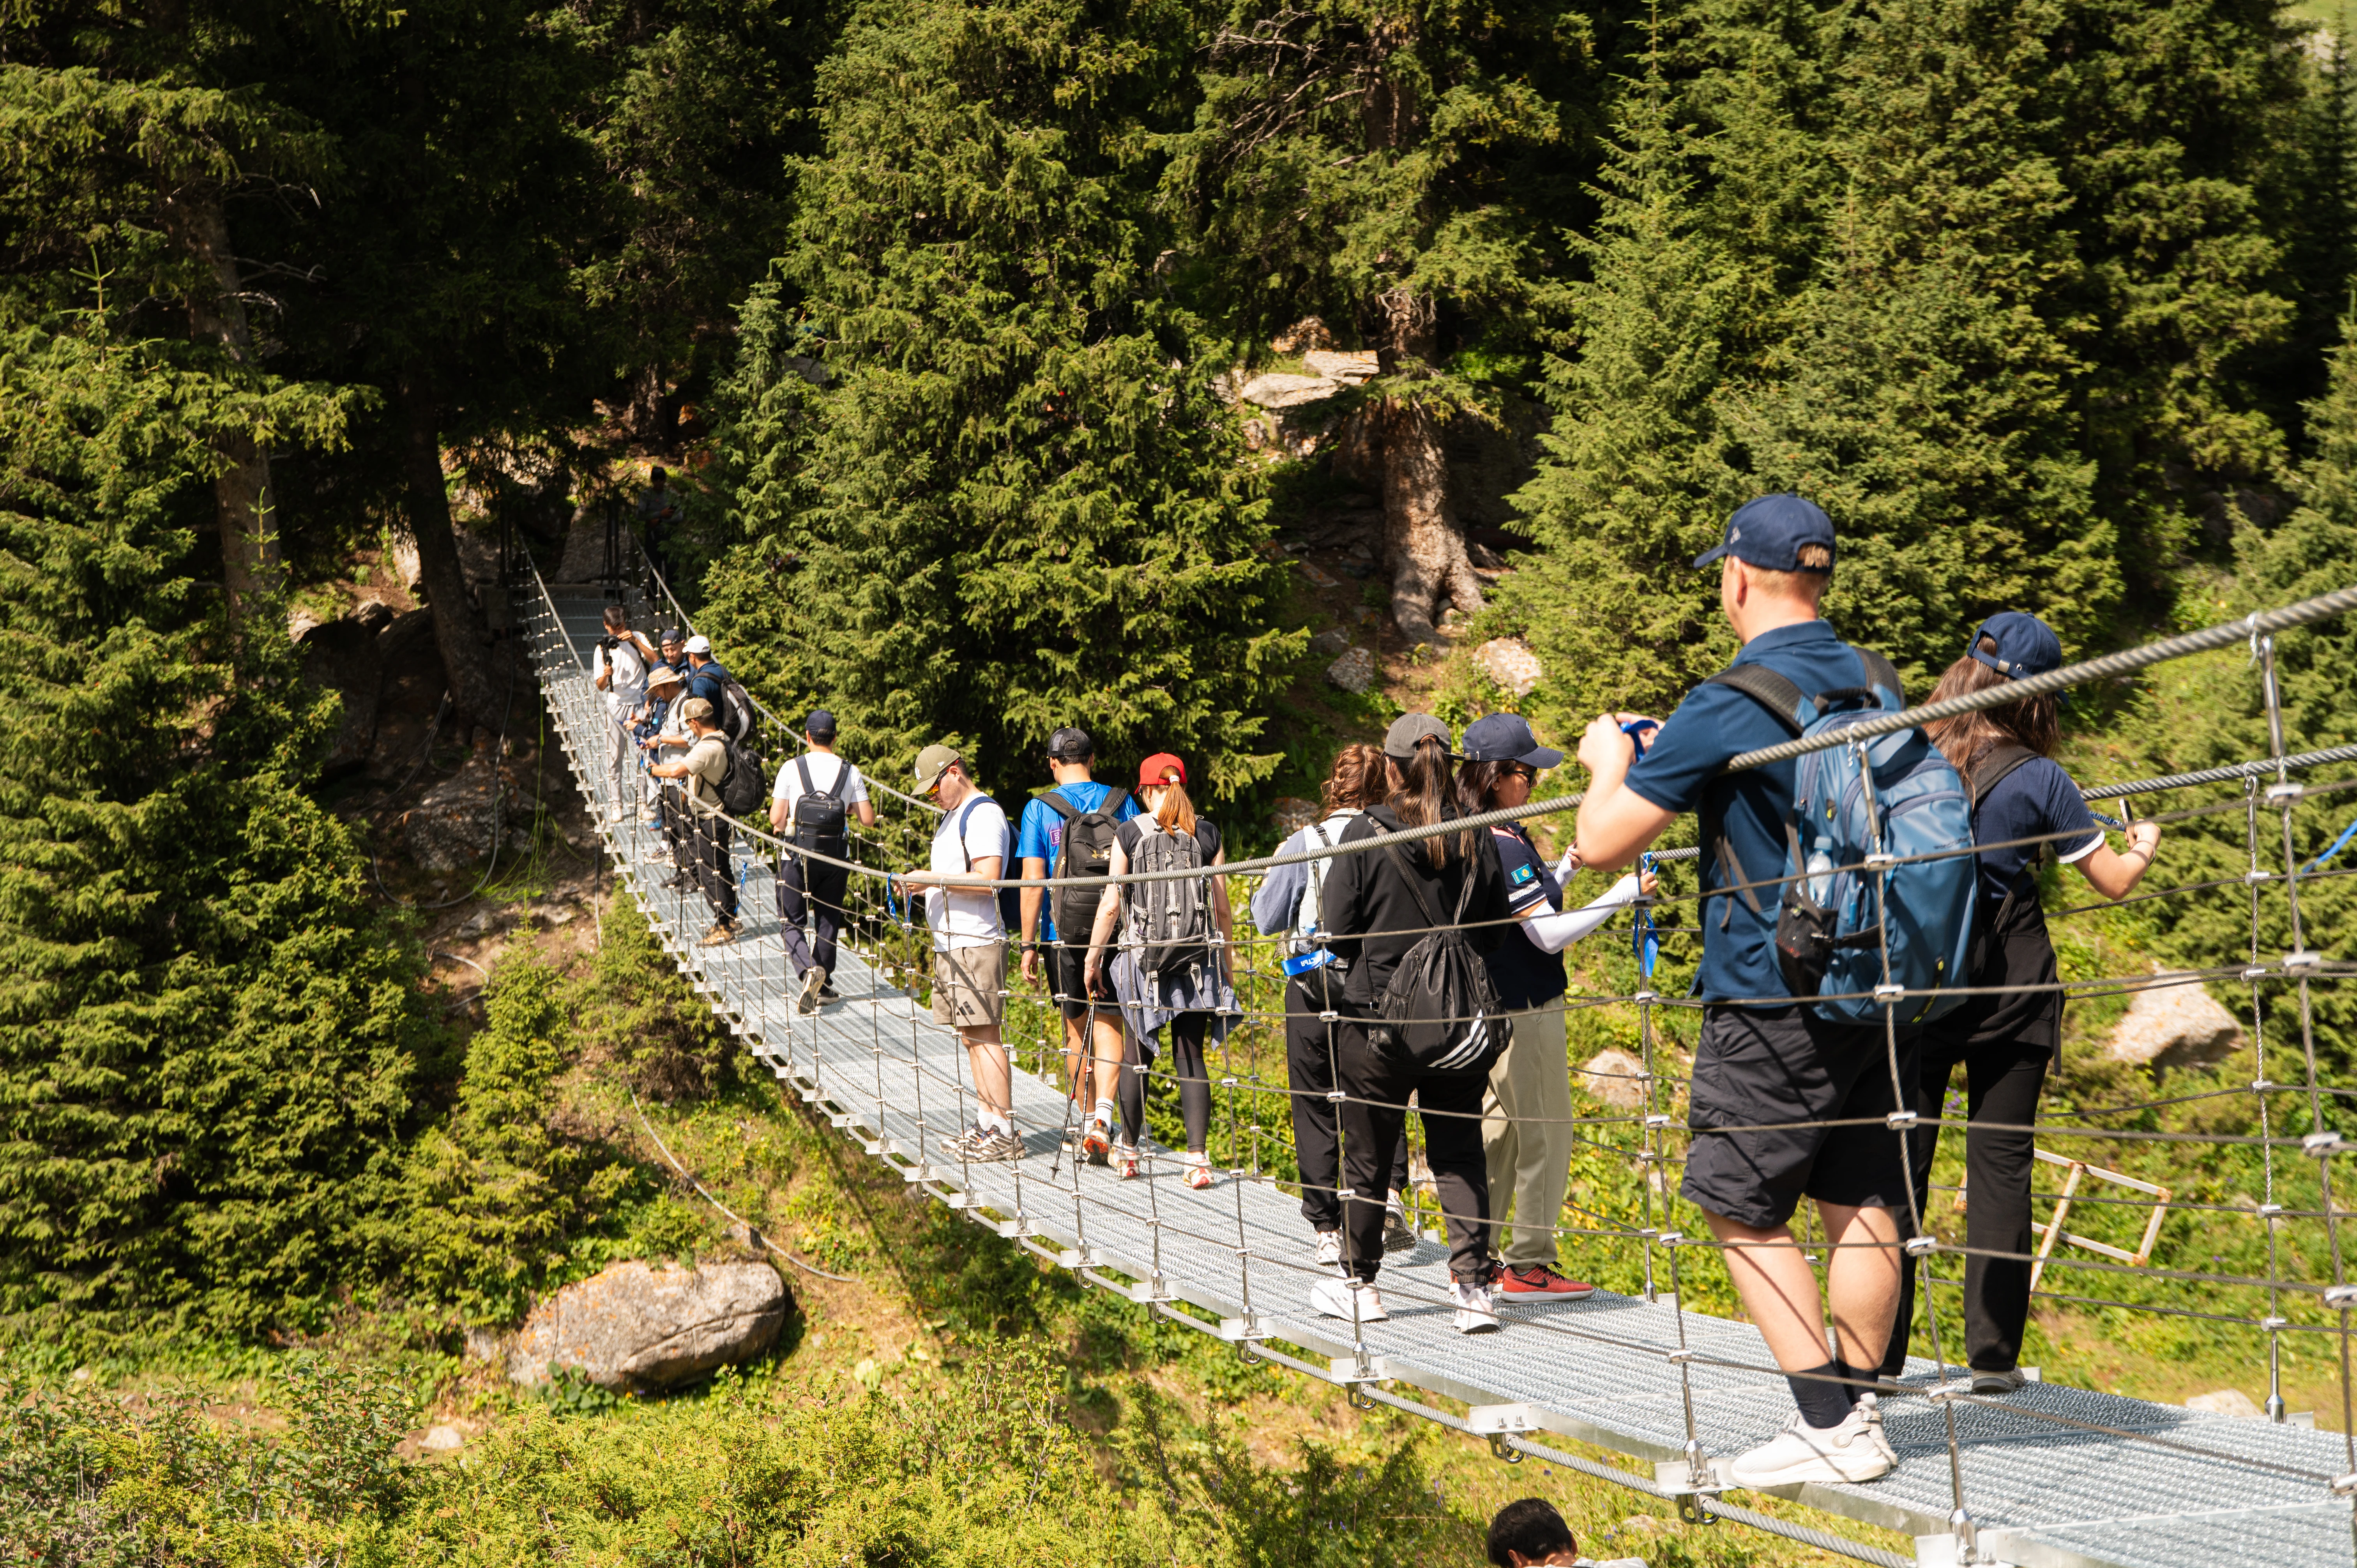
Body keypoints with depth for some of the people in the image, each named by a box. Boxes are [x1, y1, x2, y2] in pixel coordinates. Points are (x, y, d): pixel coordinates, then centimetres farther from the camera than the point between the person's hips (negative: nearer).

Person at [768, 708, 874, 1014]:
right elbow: (868, 820, 0)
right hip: (836, 858, 2)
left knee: (791, 919, 7)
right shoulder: (850, 772, 0)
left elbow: (776, 818, -8)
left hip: (798, 855, -2)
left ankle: (808, 970, -19)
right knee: (828, 918, 16)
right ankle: (822, 986, 20)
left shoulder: (792, 769, -6)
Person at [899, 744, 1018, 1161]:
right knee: (970, 1036, 11)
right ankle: (987, 1125, 15)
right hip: (951, 943, 11)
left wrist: (933, 880, -20)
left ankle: (1003, 1134, -10)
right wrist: (922, 881, 11)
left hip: (976, 945, -11)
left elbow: (987, 879, -22)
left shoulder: (984, 815, -12)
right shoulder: (954, 815, 21)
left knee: (984, 1036, -11)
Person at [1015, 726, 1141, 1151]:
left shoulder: (1040, 809, -3)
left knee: (1077, 1031, 13)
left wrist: (1029, 945, -1)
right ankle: (1102, 1115, -20)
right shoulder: (1122, 803, 2)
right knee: (1108, 1024, 0)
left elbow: (1032, 881, -6)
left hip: (1064, 935, 0)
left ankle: (1087, 1118, 22)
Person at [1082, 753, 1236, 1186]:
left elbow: (1111, 904, -2)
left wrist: (1093, 958, 7)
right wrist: (1228, 963, 14)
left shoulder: (1129, 833, -1)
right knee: (1190, 1057, 4)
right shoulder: (1208, 834, 3)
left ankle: (1128, 1152, 18)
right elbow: (1222, 907, 5)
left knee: (1138, 1055, 10)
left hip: (1142, 955, -1)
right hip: (1199, 957, 1)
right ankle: (1198, 1158, -2)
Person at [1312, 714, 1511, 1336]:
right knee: (1460, 1153, 9)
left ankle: (1359, 1284, 22)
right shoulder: (1477, 838, -3)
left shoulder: (1367, 832, -11)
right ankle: (1473, 1285, 2)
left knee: (1368, 1155, 10)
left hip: (1376, 1012, -2)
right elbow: (1497, 928, 3)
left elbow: (1338, 925, -8)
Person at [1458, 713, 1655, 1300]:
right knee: (1546, 1136, -1)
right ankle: (1528, 1265, 4)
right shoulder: (1504, 846, -20)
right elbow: (1548, 935, -21)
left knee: (1499, 1131, 15)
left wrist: (1565, 867, 9)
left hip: (1494, 1007, 10)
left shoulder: (1496, 836, 10)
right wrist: (1624, 893, -17)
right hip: (1526, 1009, -10)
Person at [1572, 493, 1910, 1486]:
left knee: (1744, 1213, 3)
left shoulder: (1726, 708, -14)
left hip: (1772, 1001, -7)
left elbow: (1601, 845, -13)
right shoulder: (1879, 686, 7)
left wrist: (1608, 764, 10)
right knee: (1862, 1208, 11)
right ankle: (1858, 1414, 15)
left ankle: (1830, 1428, -1)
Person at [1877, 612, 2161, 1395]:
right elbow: (2113, 881, 3)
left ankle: (1874, 1354, 8)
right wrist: (2143, 848, 23)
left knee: (1899, 1159, 8)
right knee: (2000, 1167, 5)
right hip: (2008, 989, -2)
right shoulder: (2037, 777, -7)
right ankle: (1992, 1357, 6)